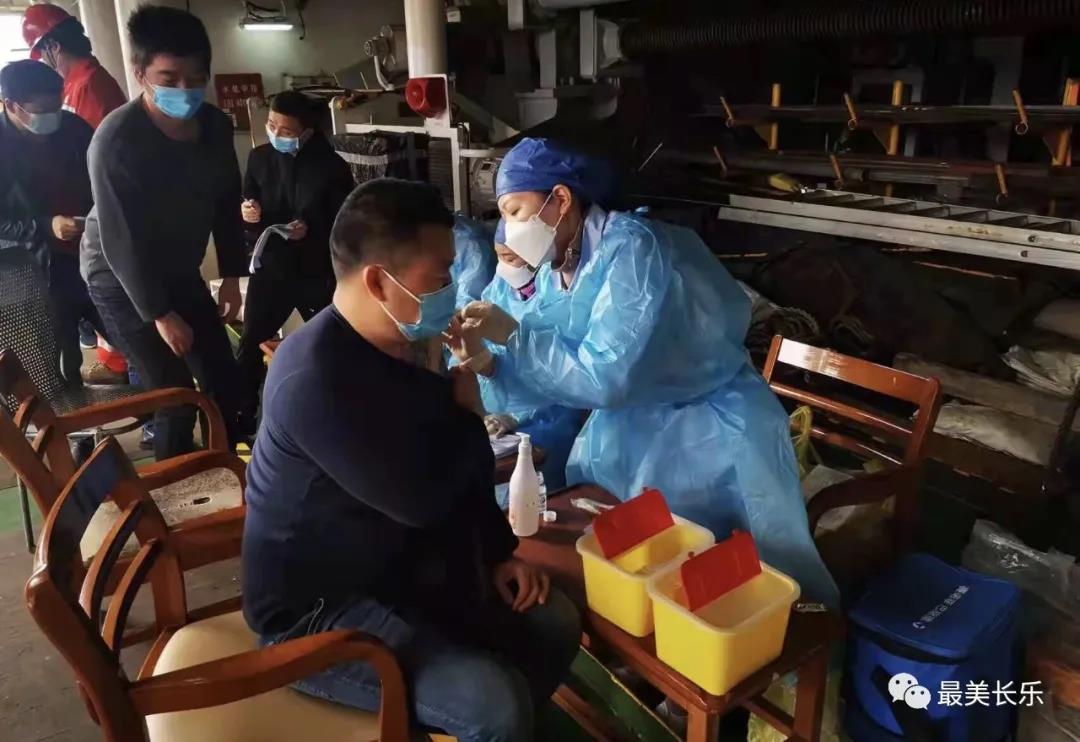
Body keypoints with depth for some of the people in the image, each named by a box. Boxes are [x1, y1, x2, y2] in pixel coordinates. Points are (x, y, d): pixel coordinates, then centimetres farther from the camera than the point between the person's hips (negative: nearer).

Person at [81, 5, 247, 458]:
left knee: (225, 380, 6)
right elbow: (121, 242, -23)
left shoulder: (216, 125, -8)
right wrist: (161, 314, -20)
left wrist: (232, 276, 1)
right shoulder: (115, 140, -26)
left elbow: (226, 203, 4)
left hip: (181, 273, 6)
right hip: (121, 281, -6)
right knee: (175, 396, -6)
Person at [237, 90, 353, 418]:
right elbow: (247, 206, 9)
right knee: (250, 345, 4)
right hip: (269, 267, 2)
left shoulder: (331, 166, -11)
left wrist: (311, 230, -26)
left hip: (317, 272, -2)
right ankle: (241, 416, 19)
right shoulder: (259, 157, -1)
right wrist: (247, 213, -15)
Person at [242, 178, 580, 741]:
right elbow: (421, 497, -30)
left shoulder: (404, 347, 3)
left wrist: (499, 553, 2)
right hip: (316, 610, -8)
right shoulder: (314, 380, -29)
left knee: (553, 624, 6)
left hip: (402, 568, 9)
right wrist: (463, 409, -14)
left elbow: (459, 474, 12)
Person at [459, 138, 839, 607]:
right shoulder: (552, 275, -2)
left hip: (715, 433, -7)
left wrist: (514, 335, -27)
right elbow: (547, 383, -2)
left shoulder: (631, 248, -27)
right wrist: (487, 364, -19)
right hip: (627, 432, 7)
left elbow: (607, 379, -33)